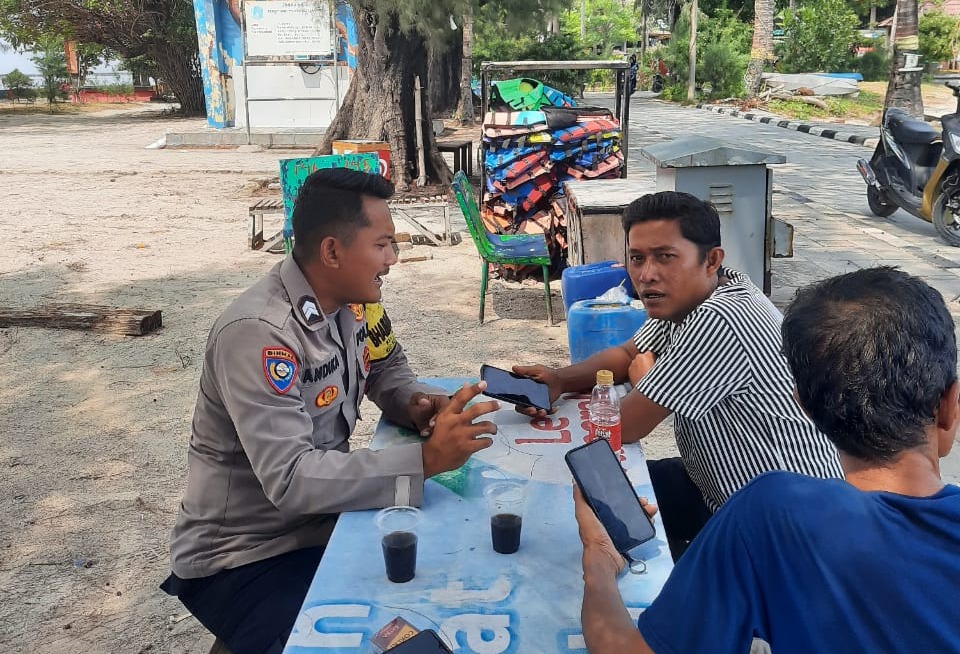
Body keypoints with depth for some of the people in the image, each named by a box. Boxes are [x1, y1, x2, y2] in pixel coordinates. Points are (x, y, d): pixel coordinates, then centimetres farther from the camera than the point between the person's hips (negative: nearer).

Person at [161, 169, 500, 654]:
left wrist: (419, 404, -11)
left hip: (325, 519, 7)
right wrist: (425, 459, -36)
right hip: (242, 558, -7)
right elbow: (291, 481, -33)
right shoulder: (258, 333, -29)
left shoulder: (352, 297, -5)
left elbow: (386, 370, 12)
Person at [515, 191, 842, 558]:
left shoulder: (717, 322, -32)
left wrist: (641, 379, -3)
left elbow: (624, 426, -26)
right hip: (722, 488, 9)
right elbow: (627, 355, 14)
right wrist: (560, 380, -5)